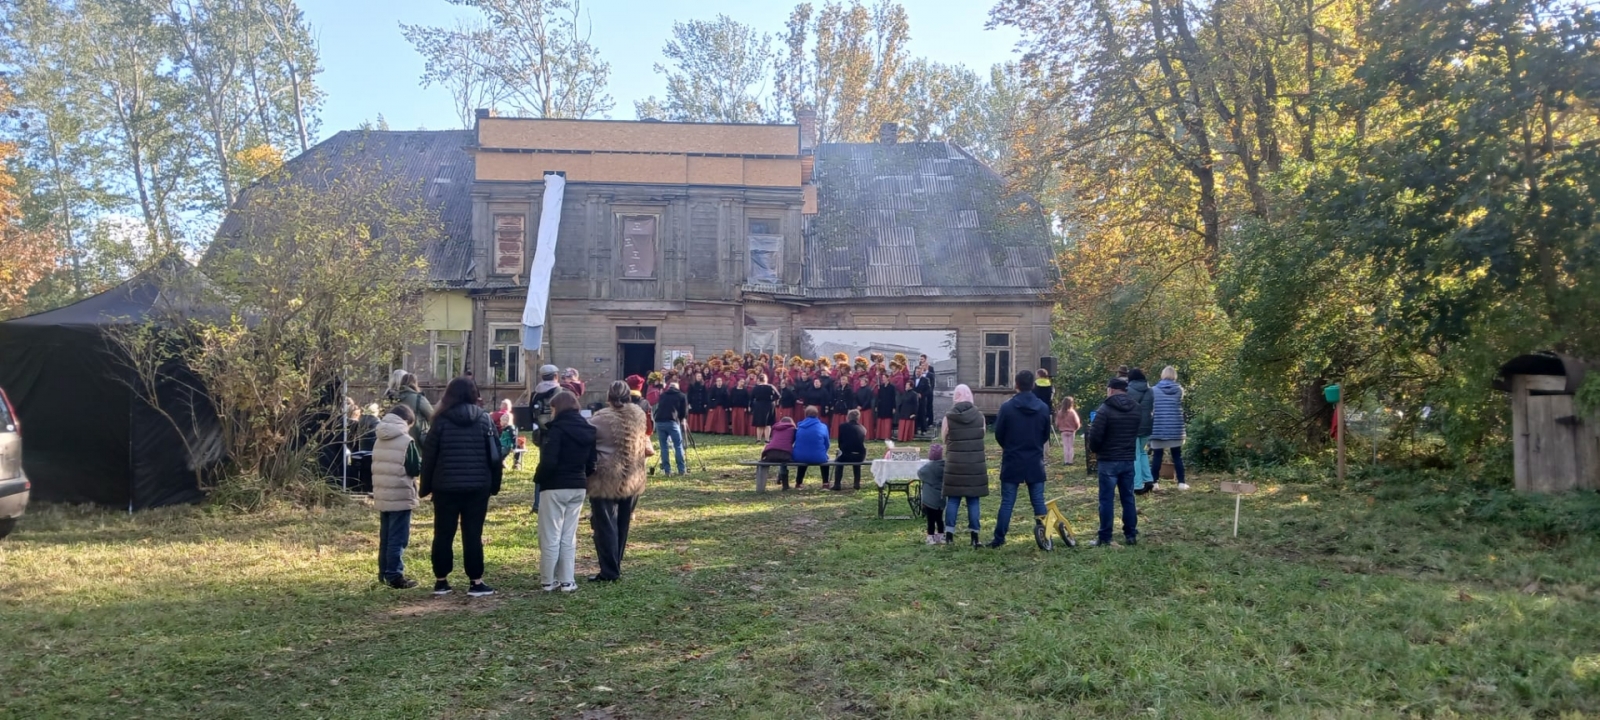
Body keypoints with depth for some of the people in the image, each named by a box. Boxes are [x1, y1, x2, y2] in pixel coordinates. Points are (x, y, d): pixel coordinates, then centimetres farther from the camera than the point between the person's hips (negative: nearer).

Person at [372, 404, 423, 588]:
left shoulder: (379, 441, 11)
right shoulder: (406, 441, -12)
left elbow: (375, 467, 17)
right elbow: (415, 469, -10)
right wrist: (422, 460, 9)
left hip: (382, 496, 7)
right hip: (400, 497, -7)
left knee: (385, 537, 15)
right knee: (398, 539, -4)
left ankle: (384, 573, 21)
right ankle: (395, 576, -4)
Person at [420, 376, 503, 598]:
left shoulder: (442, 420, 0)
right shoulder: (484, 419, 2)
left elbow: (429, 455, 1)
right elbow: (495, 455, 2)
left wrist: (426, 486, 8)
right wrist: (495, 484, 9)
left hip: (445, 486, 0)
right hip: (477, 486, 0)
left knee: (443, 534, 10)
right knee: (473, 534, 3)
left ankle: (440, 581, 15)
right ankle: (476, 582, 5)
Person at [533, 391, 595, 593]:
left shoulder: (558, 428, -14)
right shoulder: (587, 429, 7)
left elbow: (549, 461, -21)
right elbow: (591, 463, 11)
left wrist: (538, 478, -5)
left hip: (555, 487, -7)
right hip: (578, 487, 7)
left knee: (550, 536, 4)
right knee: (569, 536, 13)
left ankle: (548, 581, 11)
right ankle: (567, 581, 14)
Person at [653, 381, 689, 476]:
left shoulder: (662, 395, 23)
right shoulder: (681, 396, 14)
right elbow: (685, 413, 11)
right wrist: (680, 420, 29)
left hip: (659, 422, 3)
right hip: (672, 422, -3)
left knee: (663, 446, 9)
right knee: (678, 445, 4)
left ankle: (667, 470, 6)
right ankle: (682, 469, 1)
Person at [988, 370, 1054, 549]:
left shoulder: (1007, 407, -11)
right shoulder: (1043, 408, -2)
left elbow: (998, 434, -3)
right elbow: (1046, 435, 8)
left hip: (1012, 461, -2)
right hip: (1035, 462, 2)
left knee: (1007, 502, 3)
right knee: (1038, 500, 8)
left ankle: (999, 539, 6)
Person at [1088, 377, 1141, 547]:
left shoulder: (1105, 409, -15)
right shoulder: (1136, 409, 6)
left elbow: (1095, 436, -16)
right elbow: (1138, 432, 17)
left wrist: (1094, 450, 3)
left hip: (1109, 461, -6)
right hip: (1128, 460, 6)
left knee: (1106, 499, -1)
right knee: (1128, 497, 13)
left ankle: (1105, 537, 2)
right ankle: (1131, 534, 17)